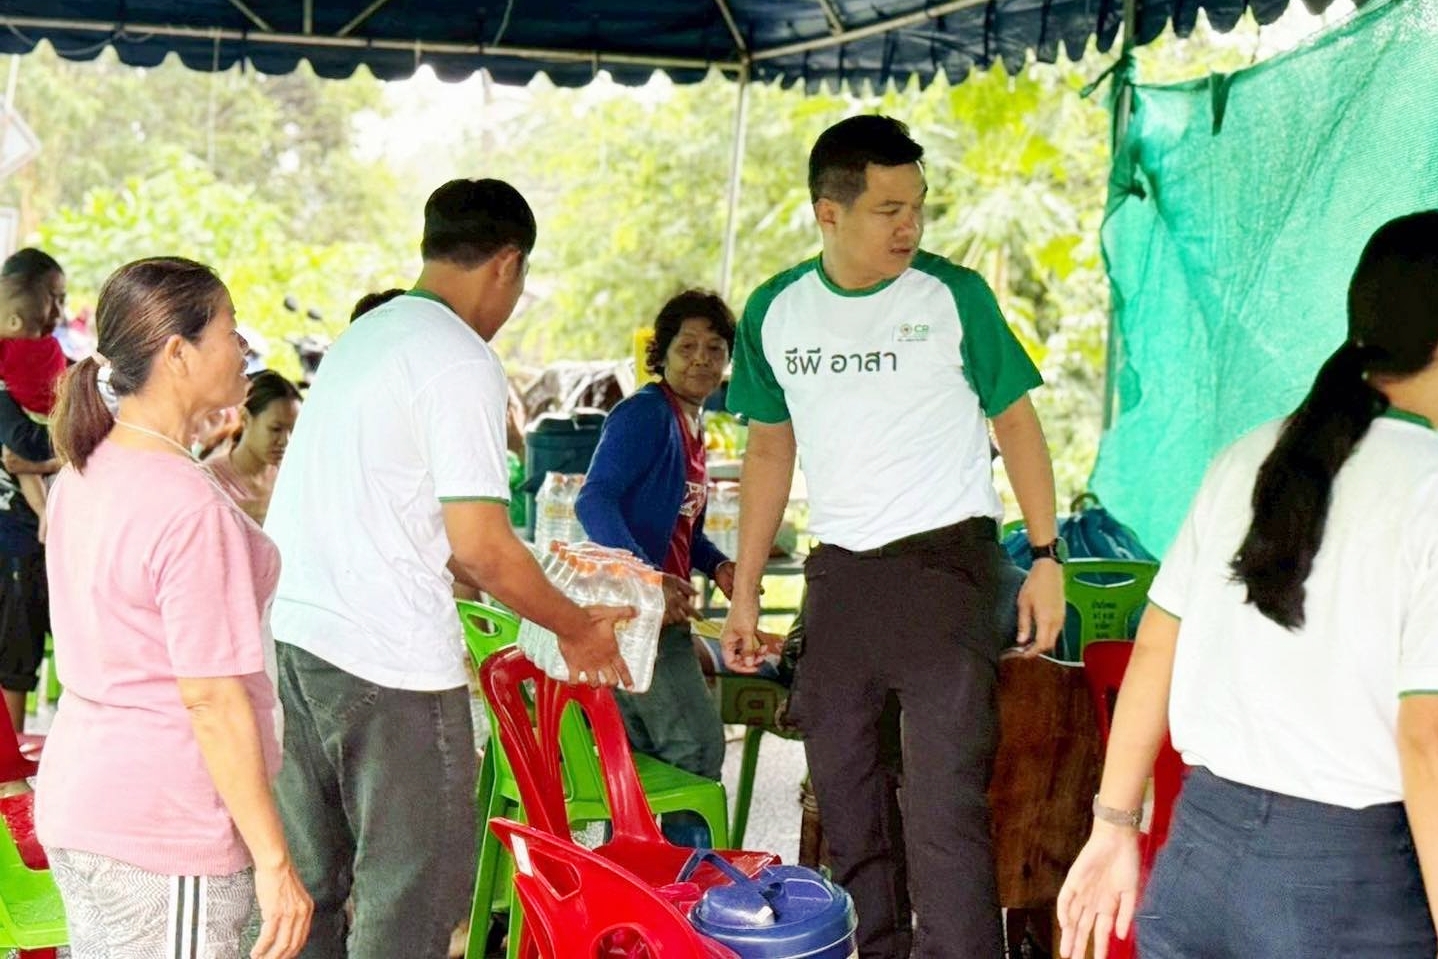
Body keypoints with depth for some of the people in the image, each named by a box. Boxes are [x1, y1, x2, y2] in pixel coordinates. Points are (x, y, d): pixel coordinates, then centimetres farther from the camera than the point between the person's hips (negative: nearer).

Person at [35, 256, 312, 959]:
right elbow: (211, 698, -21)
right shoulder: (189, 506, -21)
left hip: (75, 803, 9)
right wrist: (273, 861, -16)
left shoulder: (83, 473, 7)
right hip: (164, 836, -9)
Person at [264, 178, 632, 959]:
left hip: (291, 631, 9)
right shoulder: (461, 363, -12)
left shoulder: (364, 336, 15)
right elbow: (480, 545, -17)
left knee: (309, 881, 18)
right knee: (414, 896, 2)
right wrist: (577, 627, -1)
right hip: (387, 660, -8)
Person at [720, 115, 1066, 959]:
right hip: (839, 572, 5)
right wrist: (746, 591, 11)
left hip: (947, 559, -4)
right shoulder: (775, 312, 5)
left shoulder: (953, 295, -5)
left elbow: (1017, 422, 1)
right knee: (844, 795, 12)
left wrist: (1047, 556, -7)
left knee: (945, 803, -10)